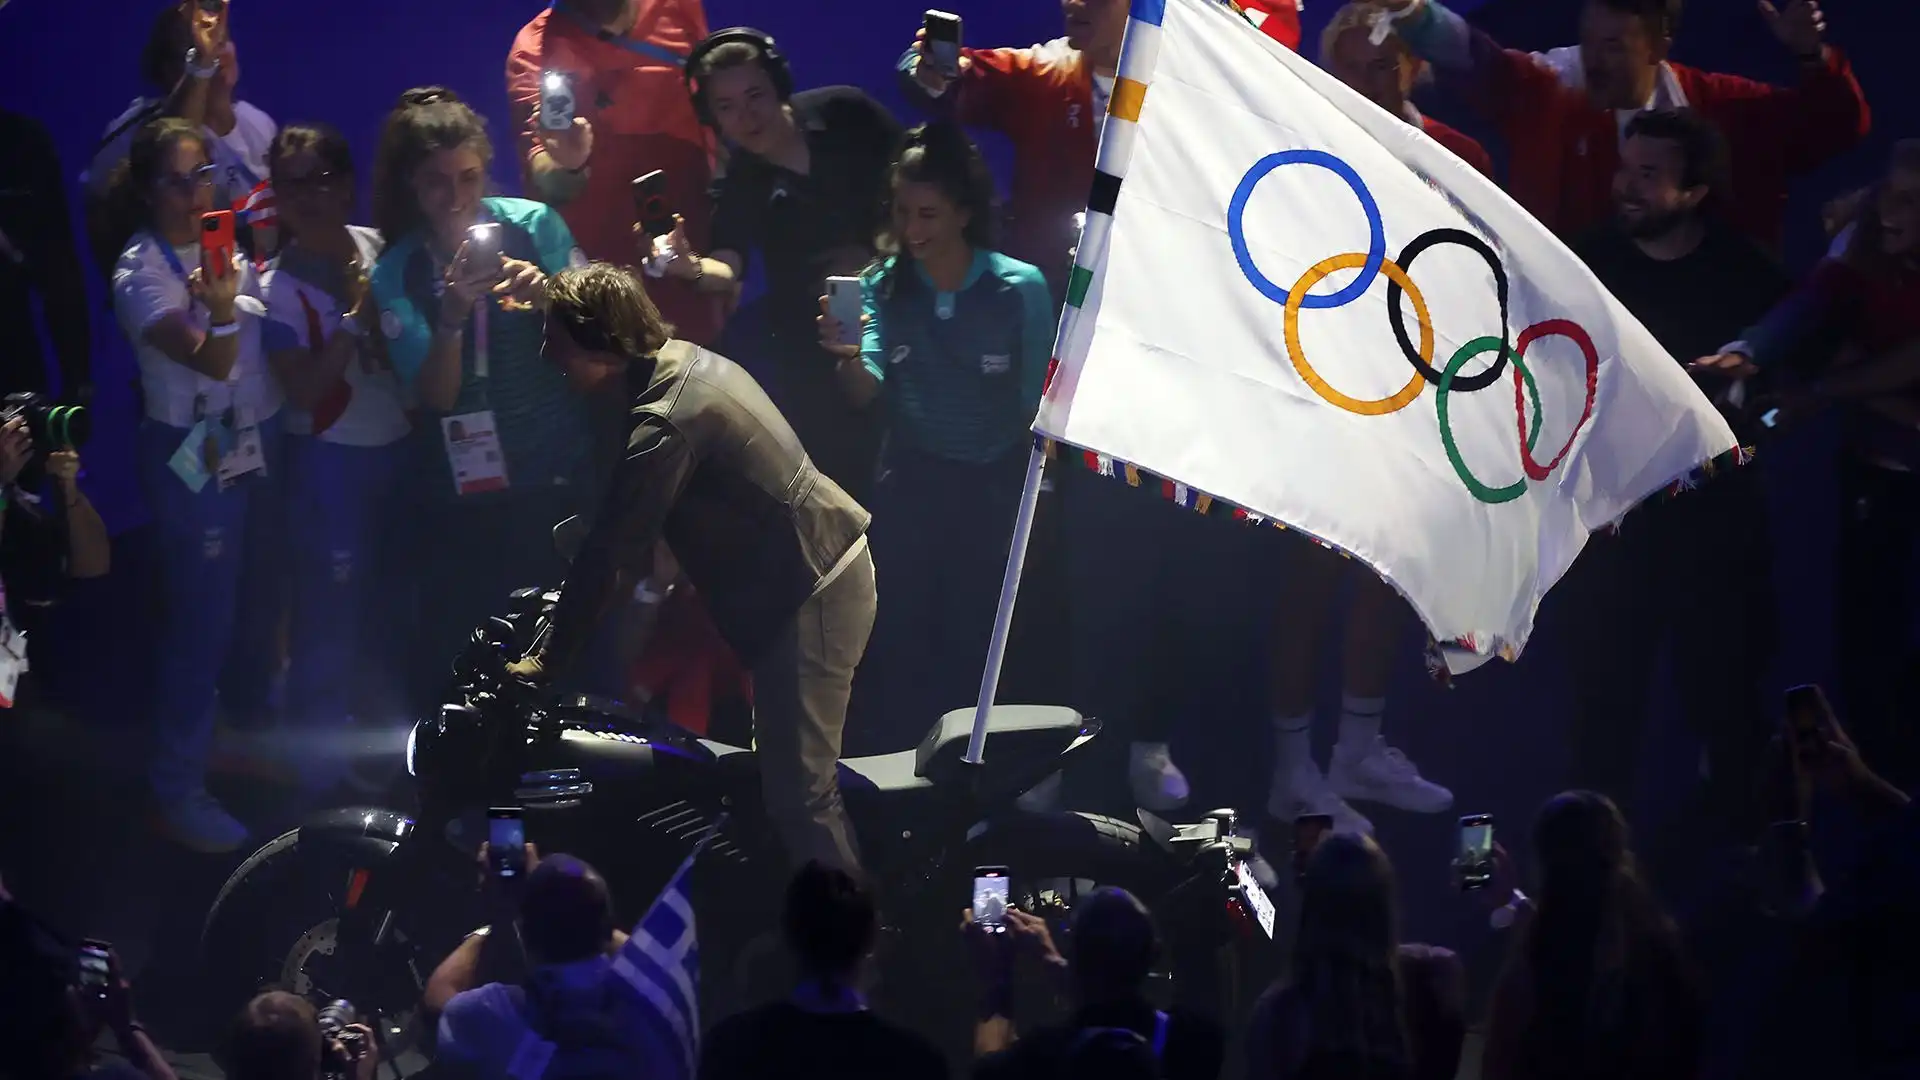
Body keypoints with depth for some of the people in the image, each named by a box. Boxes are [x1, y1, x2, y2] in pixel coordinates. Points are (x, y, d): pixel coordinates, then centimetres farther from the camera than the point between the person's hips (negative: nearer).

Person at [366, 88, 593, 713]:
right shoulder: (397, 273, -3)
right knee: (455, 659, 2)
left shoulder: (534, 226, -5)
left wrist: (547, 299, -26)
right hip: (460, 493, 1)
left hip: (557, 477, -1)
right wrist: (451, 317, -29)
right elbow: (433, 396, -10)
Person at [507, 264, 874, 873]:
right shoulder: (687, 361, 8)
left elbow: (609, 558, -19)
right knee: (805, 781, 22)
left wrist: (548, 662, -11)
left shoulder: (663, 426, -23)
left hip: (811, 595, -11)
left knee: (798, 795, -9)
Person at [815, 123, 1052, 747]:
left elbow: (1038, 401, -4)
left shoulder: (1019, 288, -10)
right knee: (907, 643, 4)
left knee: (978, 643, 1)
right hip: (911, 490, 3)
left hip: (995, 490, -3)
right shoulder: (884, 286, -1)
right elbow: (868, 389, -13)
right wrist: (849, 356, -36)